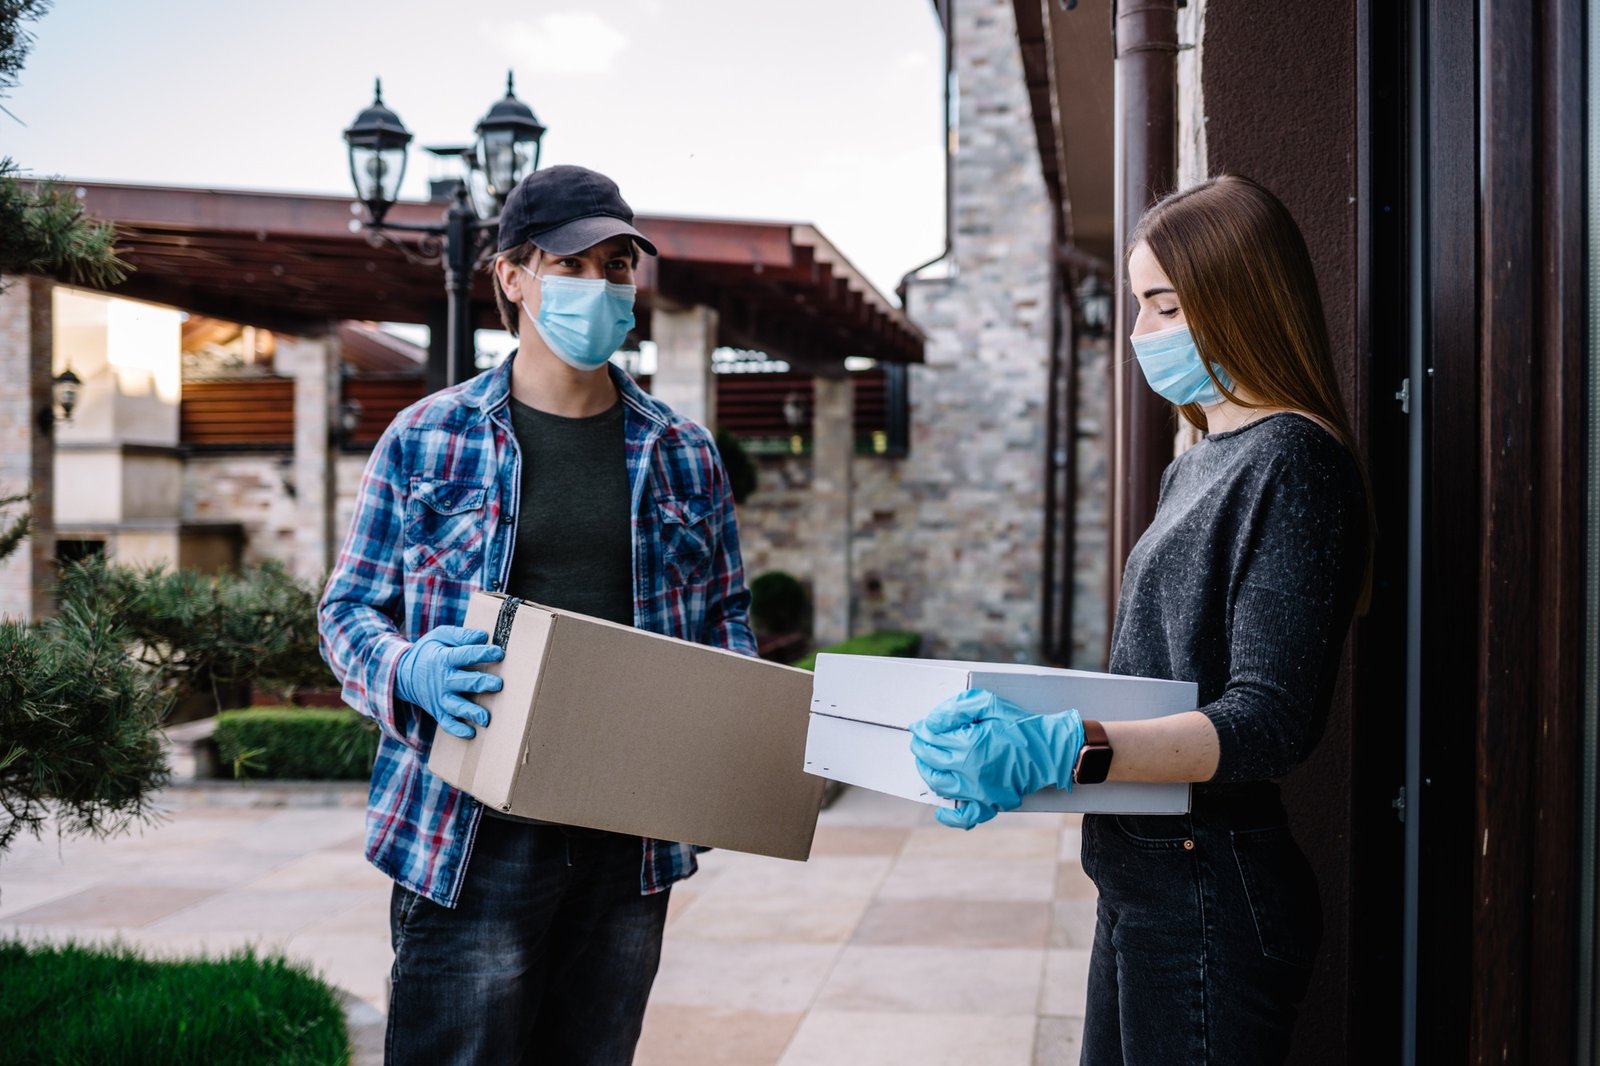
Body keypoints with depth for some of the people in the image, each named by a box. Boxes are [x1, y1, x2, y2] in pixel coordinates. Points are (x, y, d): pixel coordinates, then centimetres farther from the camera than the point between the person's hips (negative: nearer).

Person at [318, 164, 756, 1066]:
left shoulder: (684, 456, 9)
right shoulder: (426, 440, 1)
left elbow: (724, 613, 16)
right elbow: (351, 607, 4)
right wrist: (411, 671, -18)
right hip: (472, 832, -3)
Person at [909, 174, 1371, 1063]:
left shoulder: (1292, 461, -14)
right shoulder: (1195, 466, 15)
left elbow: (1271, 719, -22)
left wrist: (1063, 750, -33)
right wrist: (1006, 743, 4)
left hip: (1209, 897, -9)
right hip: (1144, 881, 9)